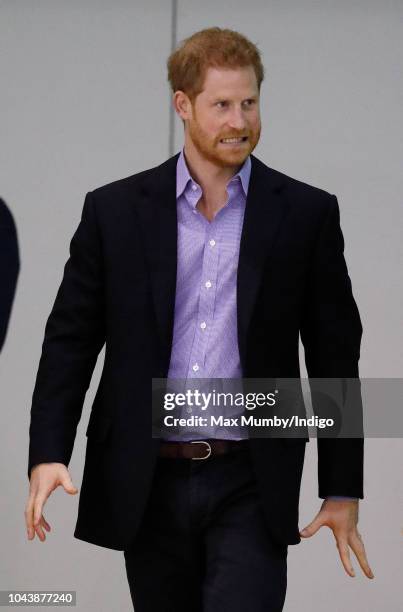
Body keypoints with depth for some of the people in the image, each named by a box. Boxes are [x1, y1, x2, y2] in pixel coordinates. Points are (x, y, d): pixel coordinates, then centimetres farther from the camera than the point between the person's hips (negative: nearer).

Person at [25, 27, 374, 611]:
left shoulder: (306, 213, 2)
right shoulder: (115, 209, 4)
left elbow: (335, 360, 5)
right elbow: (70, 340, 4)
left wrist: (343, 491, 4)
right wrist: (47, 454, -9)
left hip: (250, 490, -1)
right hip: (148, 490, 2)